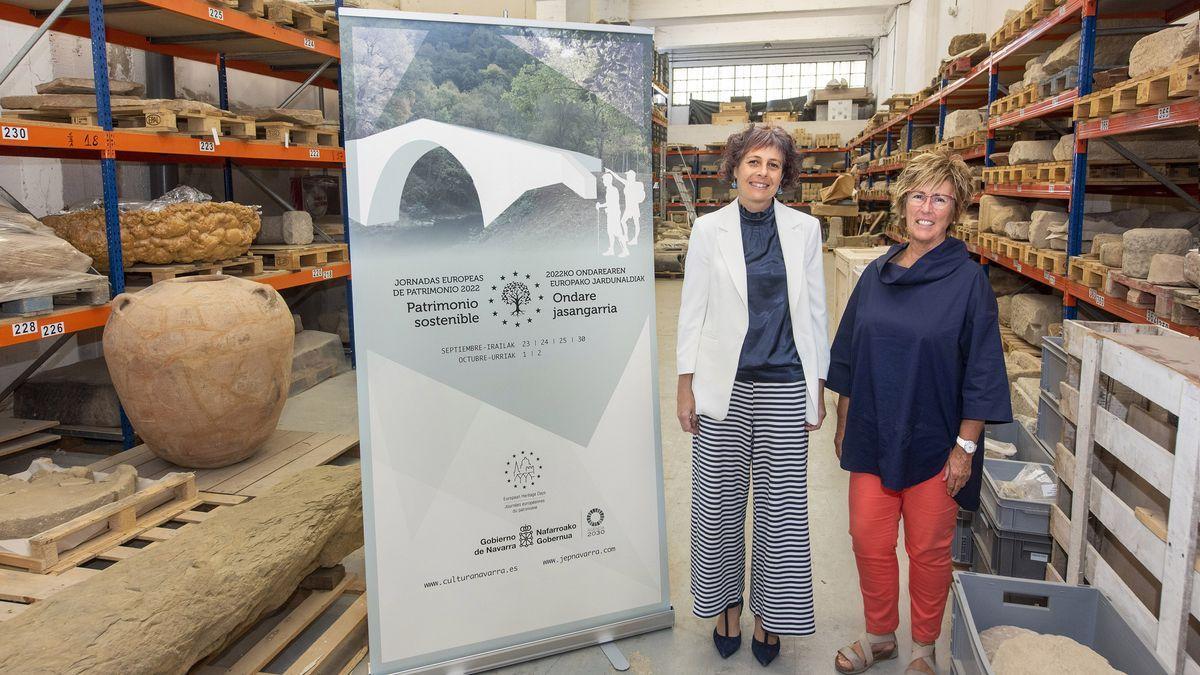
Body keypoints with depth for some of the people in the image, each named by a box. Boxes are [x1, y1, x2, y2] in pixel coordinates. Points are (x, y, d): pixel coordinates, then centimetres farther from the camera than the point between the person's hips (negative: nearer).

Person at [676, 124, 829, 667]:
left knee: (781, 506, 6)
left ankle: (768, 614, 26)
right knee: (719, 502, 8)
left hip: (784, 388, 1)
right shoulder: (709, 229, 1)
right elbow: (692, 311, 2)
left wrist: (818, 389, 6)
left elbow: (814, 312, 7)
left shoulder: (804, 229, 3)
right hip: (723, 387, 0)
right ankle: (727, 605, 29)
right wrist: (686, 386, -1)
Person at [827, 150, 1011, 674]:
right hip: (873, 435, 4)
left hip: (934, 442, -3)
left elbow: (981, 371, -9)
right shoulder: (877, 274, 3)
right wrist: (842, 424, 10)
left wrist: (965, 446, -11)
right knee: (868, 539, 10)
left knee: (928, 549, 10)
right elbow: (849, 355, 9)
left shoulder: (968, 279, -9)